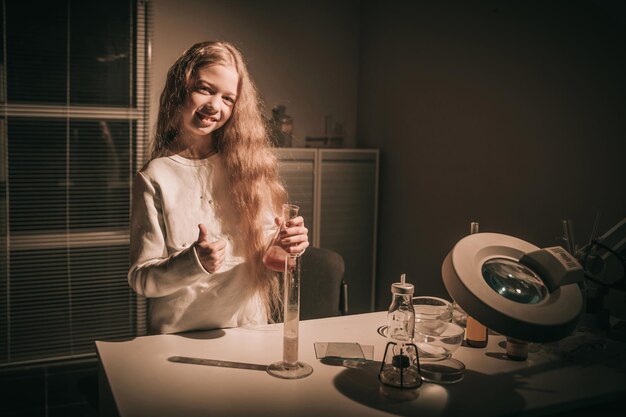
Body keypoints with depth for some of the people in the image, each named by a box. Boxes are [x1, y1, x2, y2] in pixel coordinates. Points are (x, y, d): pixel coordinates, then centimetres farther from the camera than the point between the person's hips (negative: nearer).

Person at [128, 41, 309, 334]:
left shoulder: (247, 164, 3)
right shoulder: (155, 178, -6)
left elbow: (262, 255, 8)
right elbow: (140, 280, -6)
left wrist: (281, 246, -12)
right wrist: (194, 262, -21)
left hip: (249, 329, 2)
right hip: (181, 336, -2)